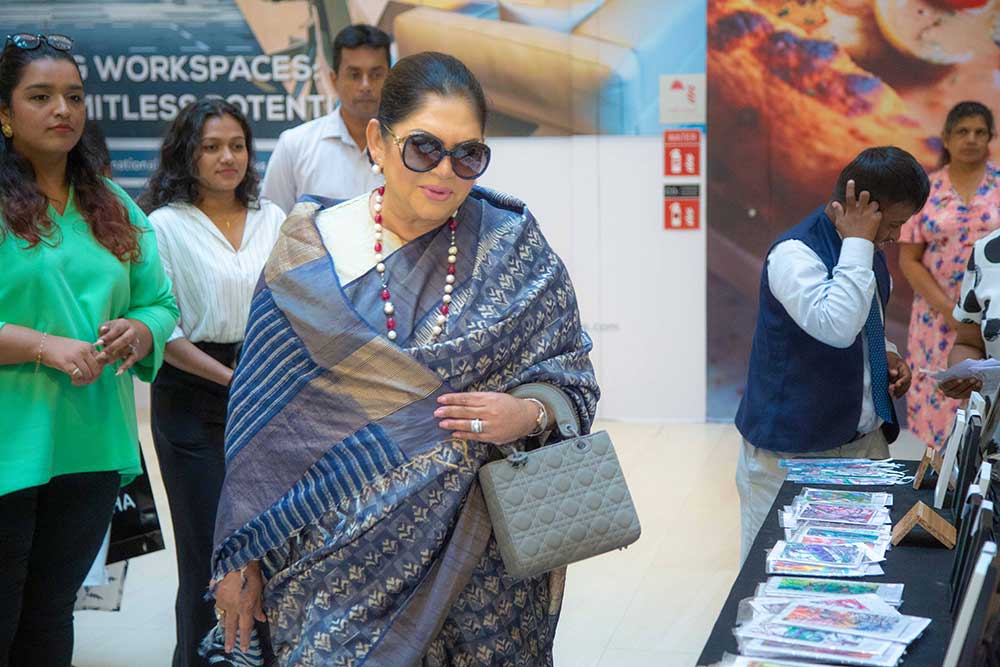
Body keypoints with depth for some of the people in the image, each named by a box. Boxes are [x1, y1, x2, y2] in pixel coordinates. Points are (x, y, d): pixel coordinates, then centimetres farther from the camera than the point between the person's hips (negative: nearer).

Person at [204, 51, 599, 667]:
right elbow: (260, 421, 1)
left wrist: (529, 414, -18)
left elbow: (572, 378, 4)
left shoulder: (513, 246, -1)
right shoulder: (311, 257, -2)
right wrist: (242, 562, 2)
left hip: (480, 556, 1)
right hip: (340, 559, 0)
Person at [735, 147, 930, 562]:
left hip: (865, 438, 8)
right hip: (794, 449, -8)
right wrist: (856, 243, -26)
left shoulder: (868, 253, 7)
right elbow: (835, 326, -35)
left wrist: (887, 355, 3)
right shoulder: (795, 253, -19)